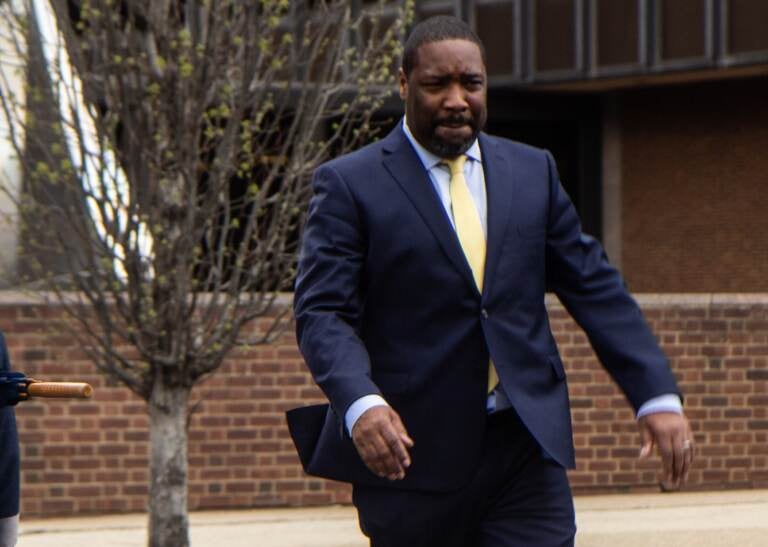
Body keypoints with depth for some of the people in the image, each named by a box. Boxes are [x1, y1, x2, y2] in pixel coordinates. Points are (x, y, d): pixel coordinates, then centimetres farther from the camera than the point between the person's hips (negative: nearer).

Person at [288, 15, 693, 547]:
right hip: (410, 452, -3)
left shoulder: (532, 171, 12)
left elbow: (594, 288, 13)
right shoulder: (350, 184, -1)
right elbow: (321, 313, -10)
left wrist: (658, 396, 3)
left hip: (526, 444, 3)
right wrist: (360, 404, -29)